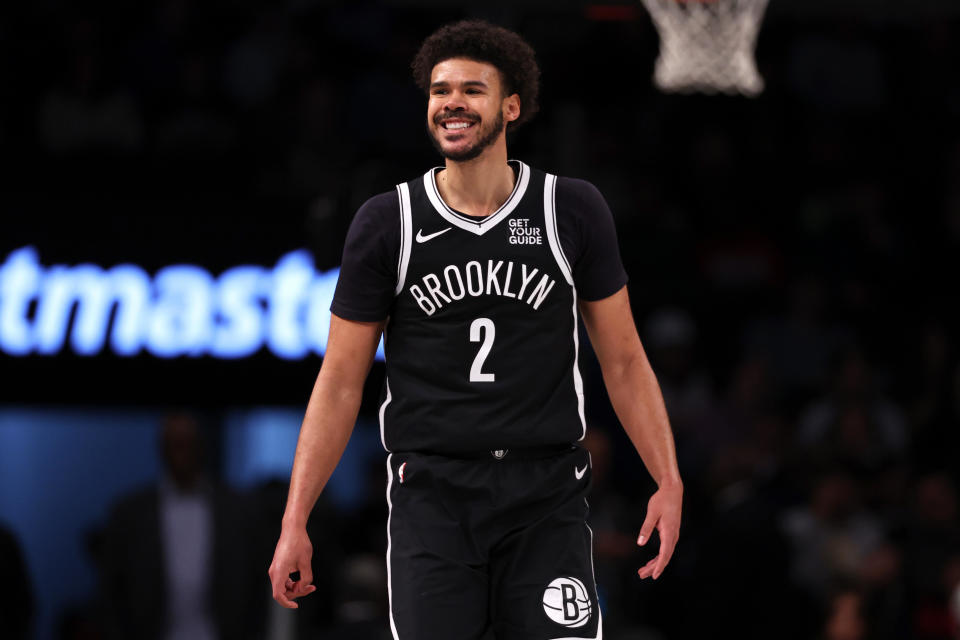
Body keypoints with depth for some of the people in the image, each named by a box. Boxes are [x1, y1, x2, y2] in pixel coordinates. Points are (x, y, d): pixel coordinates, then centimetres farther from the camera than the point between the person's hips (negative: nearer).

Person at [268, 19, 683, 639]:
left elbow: (624, 361, 9)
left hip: (545, 497, 0)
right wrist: (294, 523, 1)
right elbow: (341, 381, 6)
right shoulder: (387, 223, 4)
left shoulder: (572, 211, 4)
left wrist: (668, 482, -2)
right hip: (432, 493, 0)